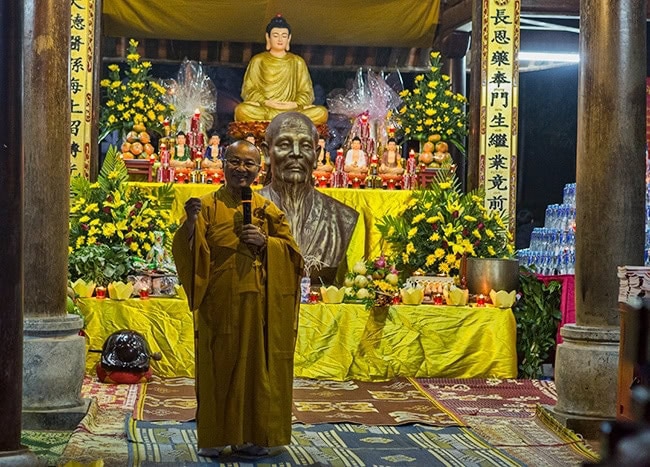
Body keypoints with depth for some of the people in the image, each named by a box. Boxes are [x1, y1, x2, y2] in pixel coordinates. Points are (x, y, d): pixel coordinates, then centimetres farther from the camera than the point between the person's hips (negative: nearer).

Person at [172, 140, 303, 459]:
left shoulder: (267, 209, 10)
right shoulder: (208, 206, 2)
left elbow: (290, 250, 9)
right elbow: (186, 250, -6)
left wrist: (265, 242, -8)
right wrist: (190, 222, -25)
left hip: (256, 303, 2)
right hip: (219, 302, -2)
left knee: (255, 364, 4)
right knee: (218, 364, 0)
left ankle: (250, 435, 13)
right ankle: (214, 437, 8)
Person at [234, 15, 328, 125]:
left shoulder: (298, 62, 16)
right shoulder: (258, 61, 12)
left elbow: (306, 92, 12)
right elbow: (249, 89, 6)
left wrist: (296, 104, -10)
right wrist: (265, 102, -13)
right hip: (263, 110, -1)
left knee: (321, 112, -26)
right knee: (241, 110, -35)